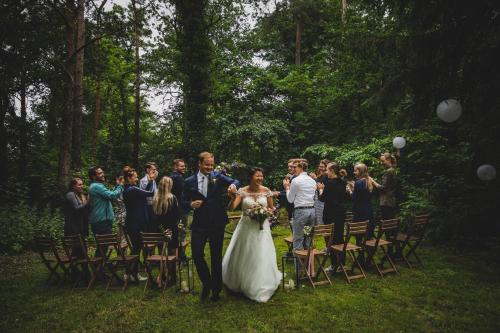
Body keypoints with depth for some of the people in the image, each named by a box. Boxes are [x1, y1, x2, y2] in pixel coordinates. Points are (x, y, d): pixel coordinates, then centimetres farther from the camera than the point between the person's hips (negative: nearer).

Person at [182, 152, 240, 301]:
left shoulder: (218, 177, 0)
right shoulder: (189, 182, 2)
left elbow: (235, 182, -9)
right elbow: (184, 201, 7)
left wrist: (233, 185, -31)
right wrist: (191, 204, -14)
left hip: (217, 223, 0)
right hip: (199, 224, 0)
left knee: (216, 257, 11)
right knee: (197, 255, -7)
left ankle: (216, 289, 30)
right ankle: (206, 283, 22)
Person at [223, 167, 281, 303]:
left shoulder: (266, 191, -2)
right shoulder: (243, 191, -8)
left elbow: (272, 208, 11)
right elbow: (231, 208, -16)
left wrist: (268, 212, -11)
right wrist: (233, 197, -33)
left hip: (261, 227, 1)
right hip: (246, 227, -1)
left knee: (261, 257, 3)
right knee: (243, 256, 11)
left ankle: (260, 287, 25)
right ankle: (240, 283, 36)